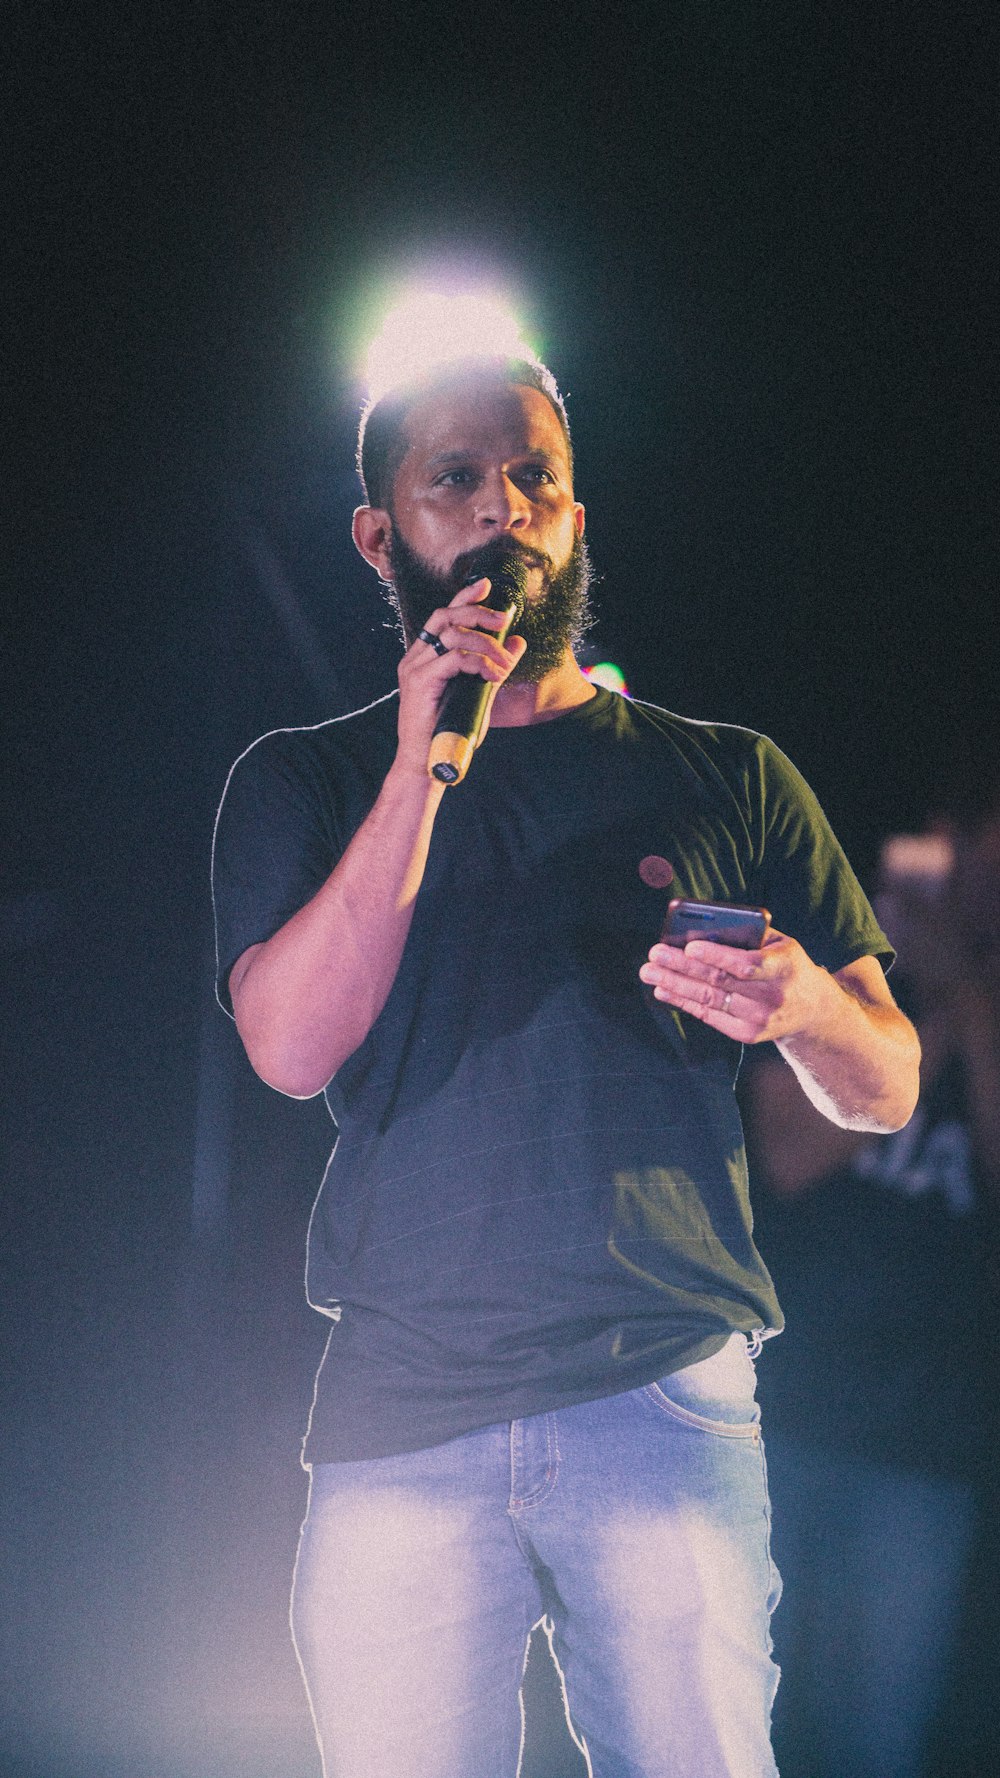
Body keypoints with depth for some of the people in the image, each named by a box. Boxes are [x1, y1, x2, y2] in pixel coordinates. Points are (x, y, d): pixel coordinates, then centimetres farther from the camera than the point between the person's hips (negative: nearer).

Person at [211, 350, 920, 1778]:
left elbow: (886, 1087, 11)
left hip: (666, 1404, 0)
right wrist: (423, 765, -10)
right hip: (400, 1423, 0)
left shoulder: (729, 781, 13)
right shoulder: (305, 783, 13)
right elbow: (293, 1047, -4)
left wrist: (805, 1006, -13)